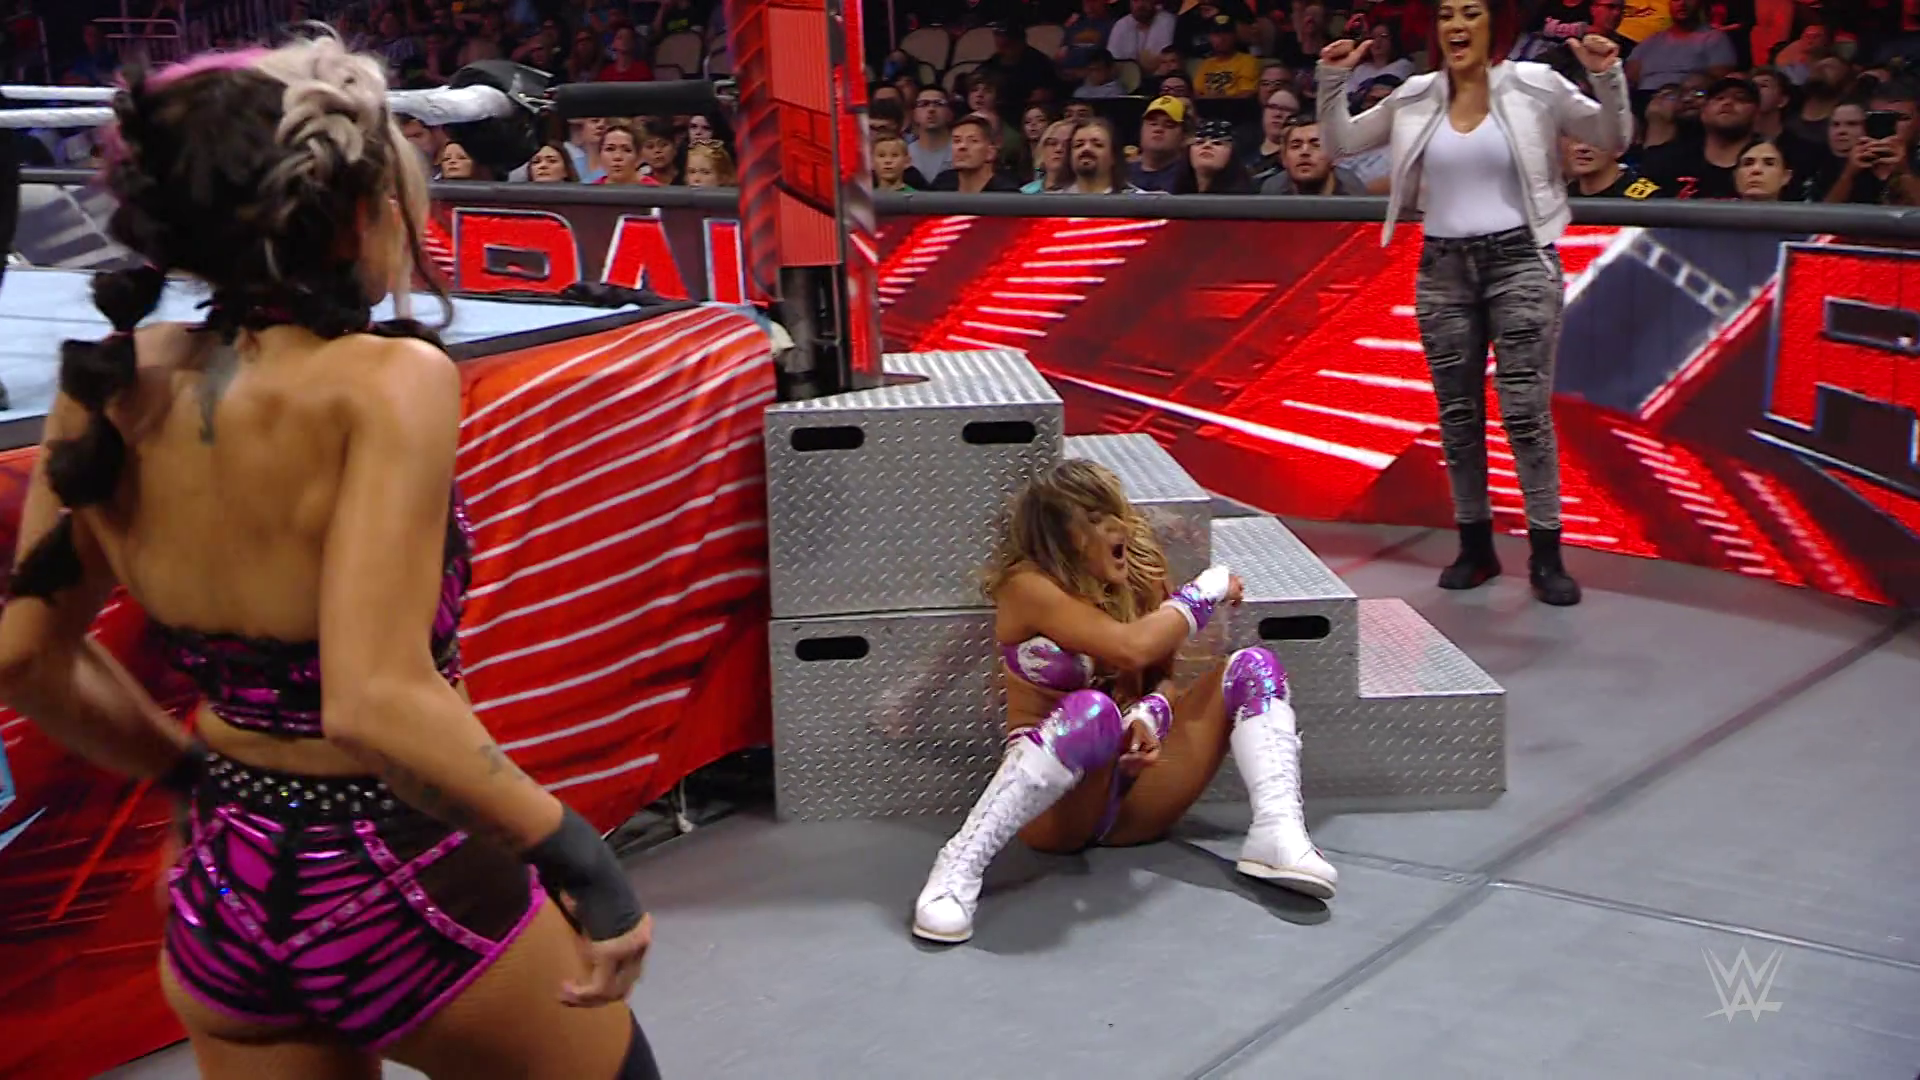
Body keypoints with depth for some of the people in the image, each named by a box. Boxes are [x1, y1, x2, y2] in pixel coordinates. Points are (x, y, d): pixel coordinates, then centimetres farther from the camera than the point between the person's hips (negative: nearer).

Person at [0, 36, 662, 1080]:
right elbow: (376, 704, -32)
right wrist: (583, 861, -23)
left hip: (216, 897, 5)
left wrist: (193, 772, 16)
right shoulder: (386, 379, -23)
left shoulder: (111, 382, -5)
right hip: (403, 889, -5)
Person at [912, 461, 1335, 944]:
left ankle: (1276, 833, -25)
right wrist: (1208, 590, -11)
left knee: (1252, 667, -6)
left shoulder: (1139, 575, 5)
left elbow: (1163, 679, 6)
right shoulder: (1029, 586, -15)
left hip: (1131, 785, 7)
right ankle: (961, 863, -35)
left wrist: (1151, 715, -18)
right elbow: (1133, 647, -27)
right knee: (1093, 711, -41)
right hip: (1057, 807, -6)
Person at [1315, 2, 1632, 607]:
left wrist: (1608, 77, -14)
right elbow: (1340, 145, 13)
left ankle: (1546, 555, 2)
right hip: (1443, 268, 3)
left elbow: (1614, 141, 2)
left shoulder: (1536, 86, -1)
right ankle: (1475, 546, 20)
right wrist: (1332, 80, -1)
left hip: (1519, 261, -3)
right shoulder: (1414, 98, 6)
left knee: (1526, 411, -6)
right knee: (1457, 415, 8)